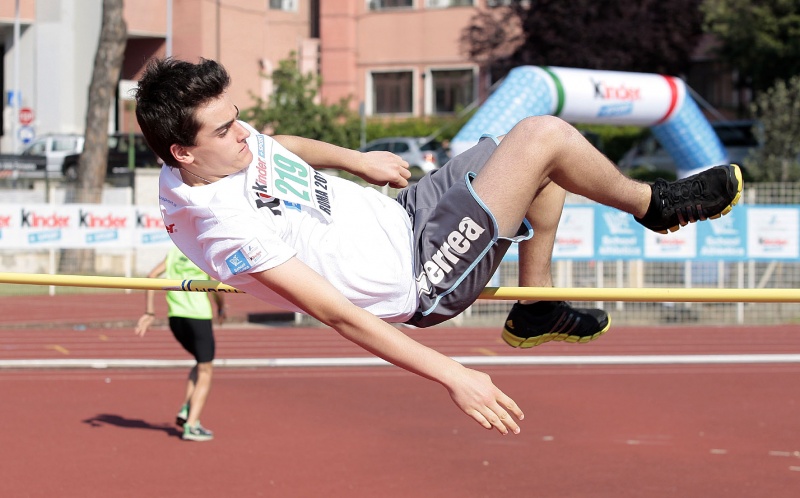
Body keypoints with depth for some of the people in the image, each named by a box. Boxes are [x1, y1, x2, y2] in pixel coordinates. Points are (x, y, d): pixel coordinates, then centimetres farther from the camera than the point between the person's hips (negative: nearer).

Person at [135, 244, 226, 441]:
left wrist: (149, 313, 5)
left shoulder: (174, 251, 11)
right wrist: (221, 309, 9)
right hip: (199, 317, -6)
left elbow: (151, 276, 4)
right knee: (204, 373, 5)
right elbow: (217, 290, -12)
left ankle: (186, 410, 11)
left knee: (201, 363, 26)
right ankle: (191, 425, -4)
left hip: (175, 318, 6)